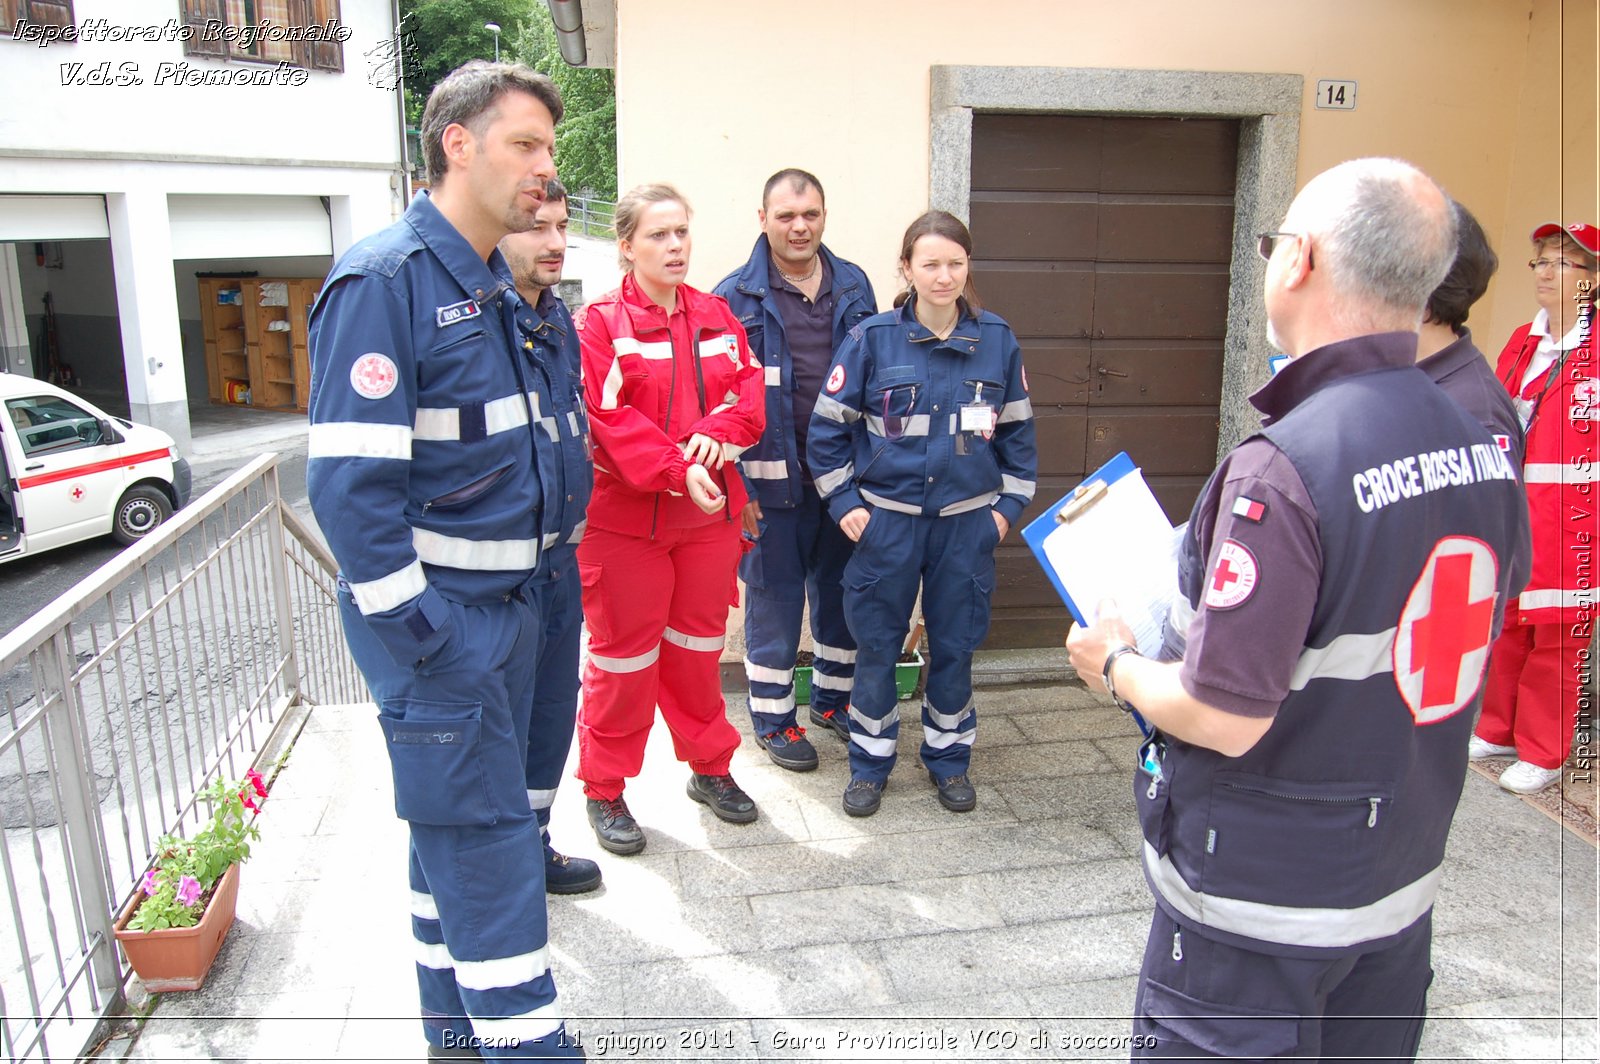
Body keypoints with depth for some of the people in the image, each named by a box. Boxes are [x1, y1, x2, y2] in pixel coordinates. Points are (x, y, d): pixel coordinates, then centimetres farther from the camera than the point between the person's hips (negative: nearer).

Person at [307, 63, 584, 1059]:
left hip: (508, 601, 9)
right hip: (437, 610, -9)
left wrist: (531, 579, 15)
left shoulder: (499, 288, 12)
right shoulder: (385, 280, -15)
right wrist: (414, 629, -19)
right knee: (483, 830, -1)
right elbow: (349, 479, -21)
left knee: (463, 818, 18)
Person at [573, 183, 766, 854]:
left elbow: (749, 391, 1)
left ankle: (709, 768, 35)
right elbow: (608, 420, -18)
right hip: (625, 516, -5)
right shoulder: (600, 324, -8)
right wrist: (677, 470, -25)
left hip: (711, 513, 5)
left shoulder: (717, 317, 9)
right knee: (624, 655, 6)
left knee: (698, 646, 18)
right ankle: (604, 790, 22)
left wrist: (716, 433, -18)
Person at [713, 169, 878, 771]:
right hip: (774, 480, -4)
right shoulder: (737, 297, -7)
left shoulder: (854, 288, 5)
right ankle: (773, 720, 24)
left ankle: (833, 699, 36)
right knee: (775, 601, 7)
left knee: (841, 591, 16)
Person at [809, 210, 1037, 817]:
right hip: (886, 519, -1)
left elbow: (1017, 431, 10)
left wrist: (1010, 504, 5)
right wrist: (842, 501, -5)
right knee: (876, 646, 7)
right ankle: (870, 763, 25)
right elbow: (828, 426, -1)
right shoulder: (873, 338, -6)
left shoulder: (997, 341, 0)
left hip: (967, 522, 2)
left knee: (955, 646, 12)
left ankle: (948, 758, 31)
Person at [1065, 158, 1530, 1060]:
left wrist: (1116, 664, -8)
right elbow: (1452, 653, 10)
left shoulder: (1285, 468, -28)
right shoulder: (1485, 453, -3)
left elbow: (1225, 718, -27)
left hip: (1261, 898, -7)